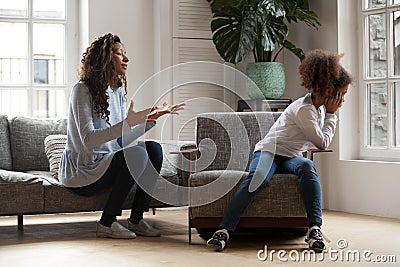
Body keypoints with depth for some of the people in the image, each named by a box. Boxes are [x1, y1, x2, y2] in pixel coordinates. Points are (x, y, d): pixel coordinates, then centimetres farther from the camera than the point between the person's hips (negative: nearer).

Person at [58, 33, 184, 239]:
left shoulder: (118, 90, 11)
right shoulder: (82, 90, -14)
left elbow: (123, 140, 12)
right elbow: (88, 140, -25)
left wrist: (151, 118, 7)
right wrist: (127, 123, -34)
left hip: (107, 162, 8)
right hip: (81, 171, -8)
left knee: (153, 148, -9)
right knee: (136, 153, -26)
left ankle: (136, 220, -6)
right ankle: (106, 224, -19)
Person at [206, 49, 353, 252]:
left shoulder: (320, 107, 13)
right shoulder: (303, 109, -16)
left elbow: (321, 141, 29)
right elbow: (323, 143, -10)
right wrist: (331, 115, -4)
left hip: (290, 158, 6)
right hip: (269, 151, -6)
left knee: (307, 166, -31)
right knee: (258, 177, -39)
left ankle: (314, 228, -40)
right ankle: (225, 229, -42)